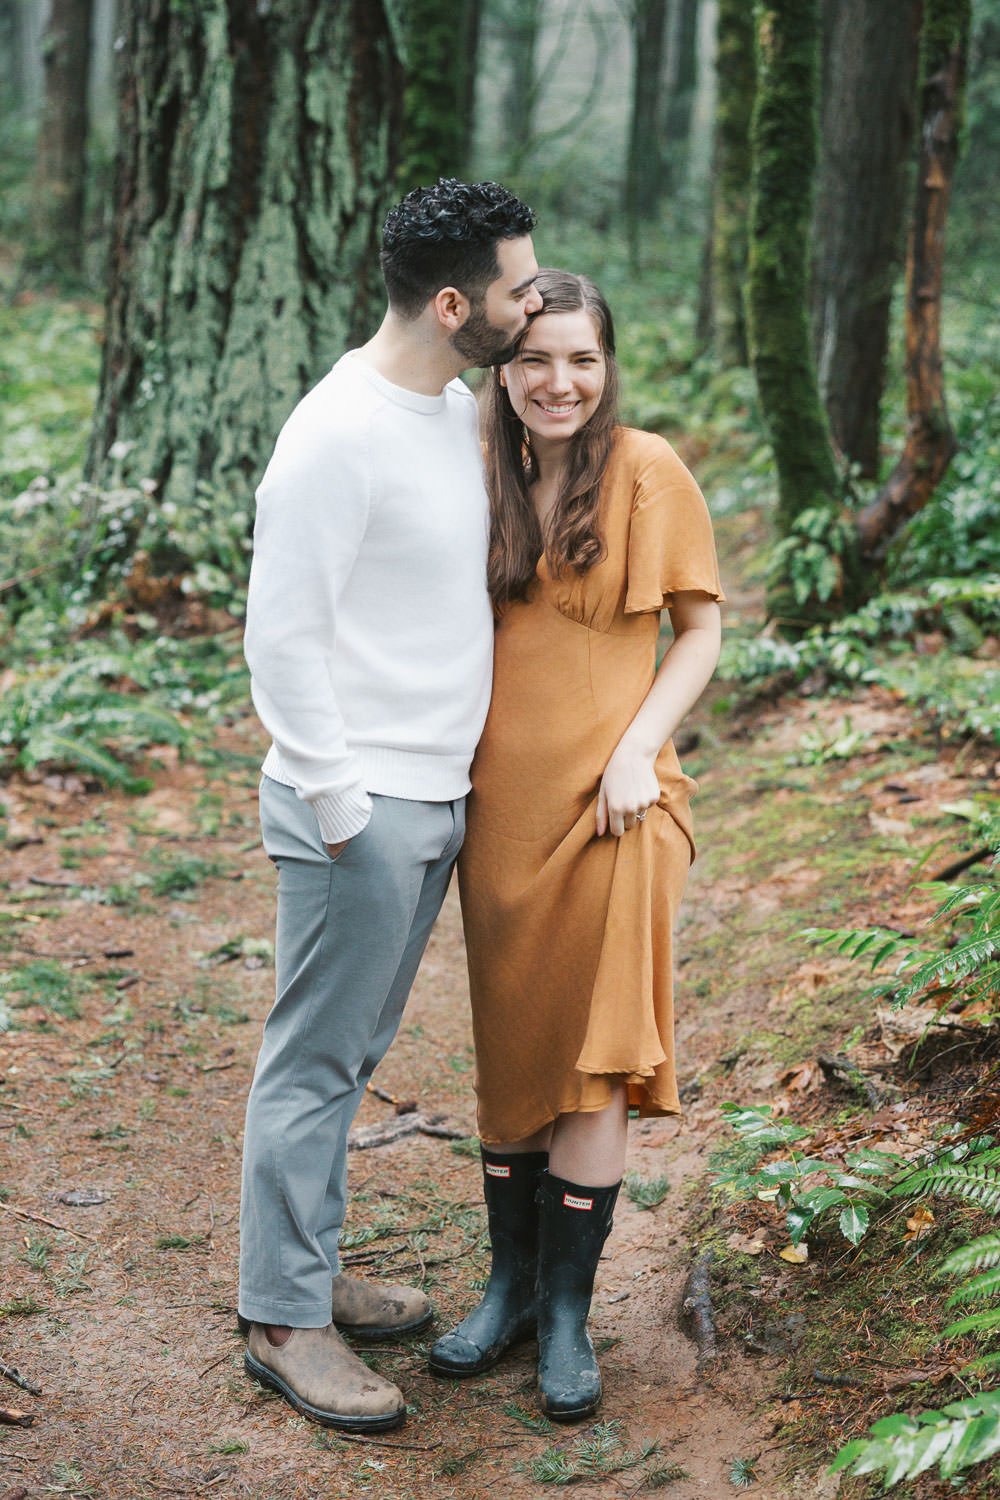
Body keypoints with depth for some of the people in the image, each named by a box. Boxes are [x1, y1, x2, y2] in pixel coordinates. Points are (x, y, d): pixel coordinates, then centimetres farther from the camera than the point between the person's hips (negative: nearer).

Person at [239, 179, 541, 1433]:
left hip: (437, 800, 9)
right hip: (359, 808, -9)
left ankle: (308, 1271, 33)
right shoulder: (338, 436, -18)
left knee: (351, 1051, 18)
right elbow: (281, 635, -18)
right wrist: (336, 801, -17)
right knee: (315, 1060, 2)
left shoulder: (460, 411, 10)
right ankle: (283, 1321, 15)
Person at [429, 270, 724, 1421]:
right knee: (506, 1047, 12)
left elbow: (701, 631, 0)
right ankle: (511, 1280, 26)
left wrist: (638, 747, -13)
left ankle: (568, 1309, 12)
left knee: (590, 1057, 0)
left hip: (606, 806, -4)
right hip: (498, 803, 4)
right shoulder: (478, 479, 5)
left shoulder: (648, 472, -5)